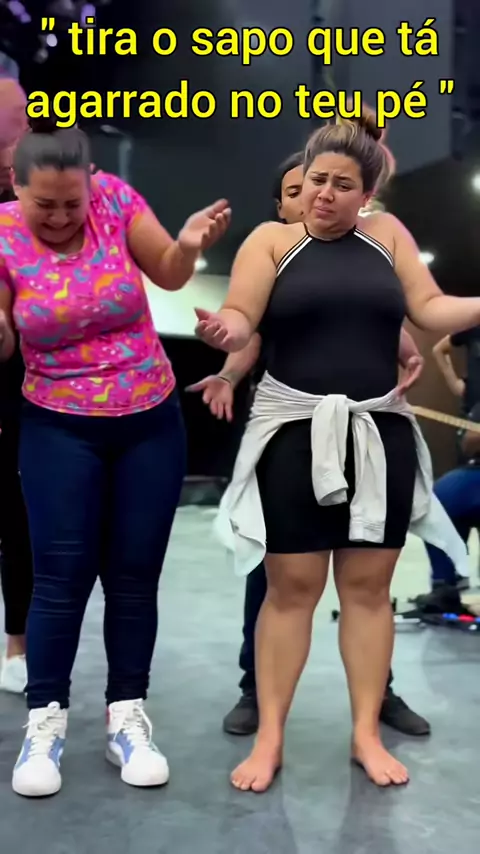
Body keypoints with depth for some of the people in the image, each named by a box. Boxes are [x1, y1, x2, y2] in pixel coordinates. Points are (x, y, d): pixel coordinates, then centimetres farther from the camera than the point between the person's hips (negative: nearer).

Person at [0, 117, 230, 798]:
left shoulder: (115, 198, -8)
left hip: (151, 422, 2)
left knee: (135, 574, 6)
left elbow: (170, 276, 2)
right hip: (59, 429, -1)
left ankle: (127, 719, 20)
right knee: (62, 576, -1)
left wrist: (190, 243, -19)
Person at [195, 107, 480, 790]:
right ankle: (269, 736, 14)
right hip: (296, 432, -2)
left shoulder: (387, 234, 10)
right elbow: (241, 319, -7)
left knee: (369, 584, 8)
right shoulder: (271, 239, 3)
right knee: (291, 585, 2)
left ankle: (367, 732, 20)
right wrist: (222, 330, -30)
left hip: (380, 433, 3)